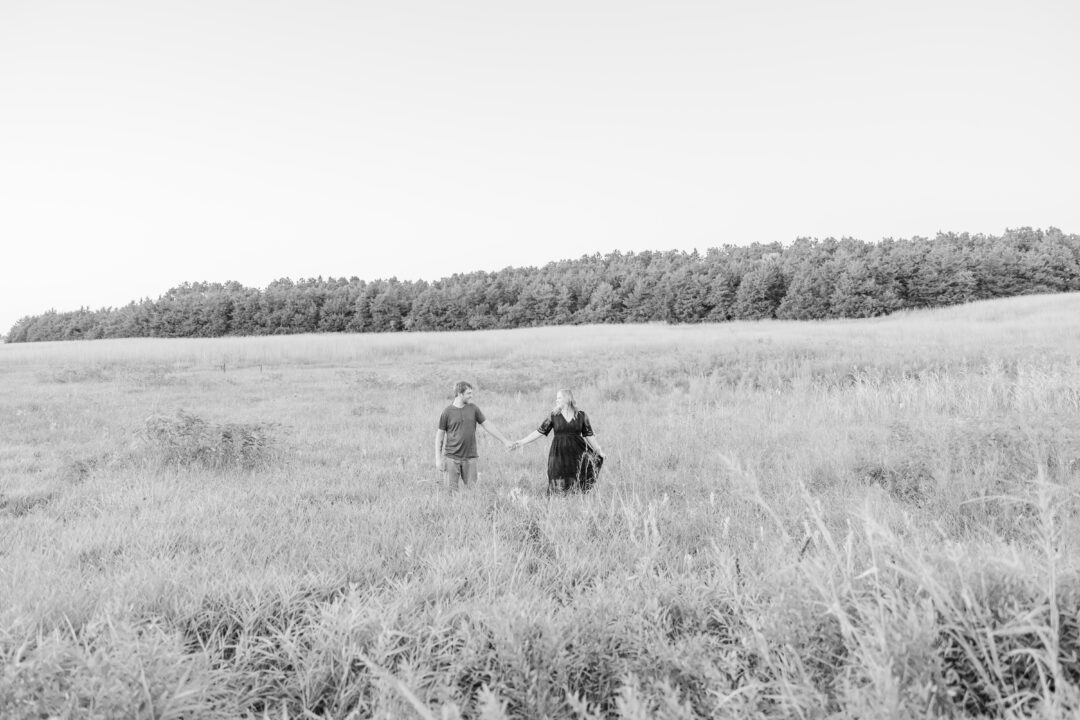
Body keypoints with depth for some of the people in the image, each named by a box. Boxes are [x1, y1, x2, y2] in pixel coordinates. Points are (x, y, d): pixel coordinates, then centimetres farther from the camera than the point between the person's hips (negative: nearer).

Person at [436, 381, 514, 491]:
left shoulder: (473, 409, 5)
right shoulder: (447, 412, -4)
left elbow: (487, 425, 10)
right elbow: (439, 436, 1)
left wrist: (504, 441, 8)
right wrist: (438, 459, -3)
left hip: (470, 457, 3)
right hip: (451, 457, -3)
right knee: (451, 490, -1)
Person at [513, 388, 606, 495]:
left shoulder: (581, 415, 2)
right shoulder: (553, 416, 2)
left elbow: (589, 435, 8)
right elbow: (540, 432, 2)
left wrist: (599, 451, 9)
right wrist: (522, 442, -3)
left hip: (577, 454, 0)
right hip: (559, 454, 0)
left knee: (578, 488, -2)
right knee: (558, 487, -1)